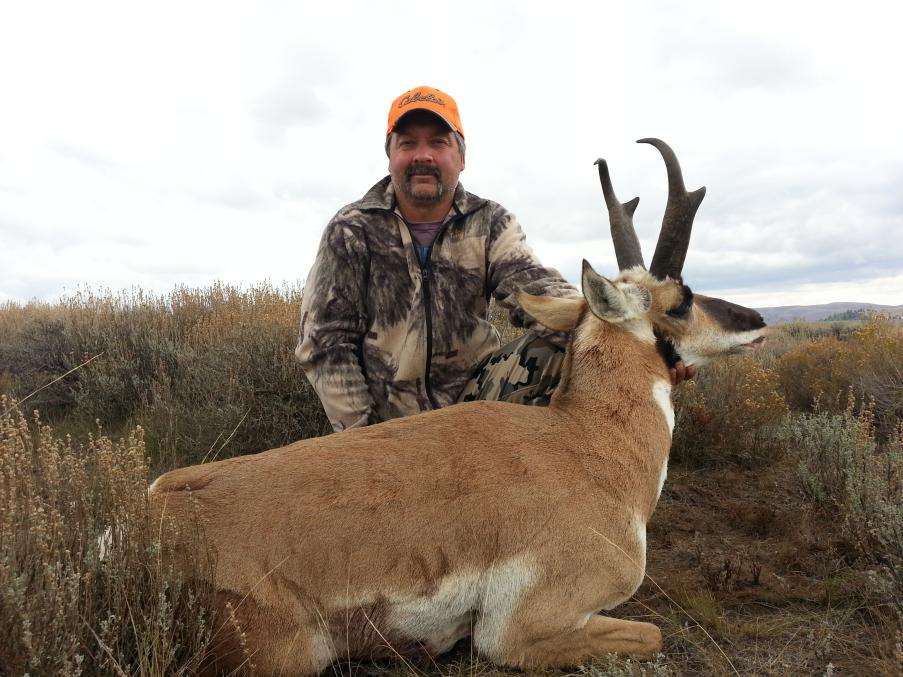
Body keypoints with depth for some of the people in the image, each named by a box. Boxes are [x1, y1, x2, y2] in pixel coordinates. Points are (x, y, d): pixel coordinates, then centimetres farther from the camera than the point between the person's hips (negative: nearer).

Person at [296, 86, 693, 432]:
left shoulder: (491, 224, -1)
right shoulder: (351, 231, -5)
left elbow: (530, 287, -20)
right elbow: (325, 342, -5)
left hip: (474, 396, 2)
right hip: (387, 417, -1)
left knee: (559, 349, -20)